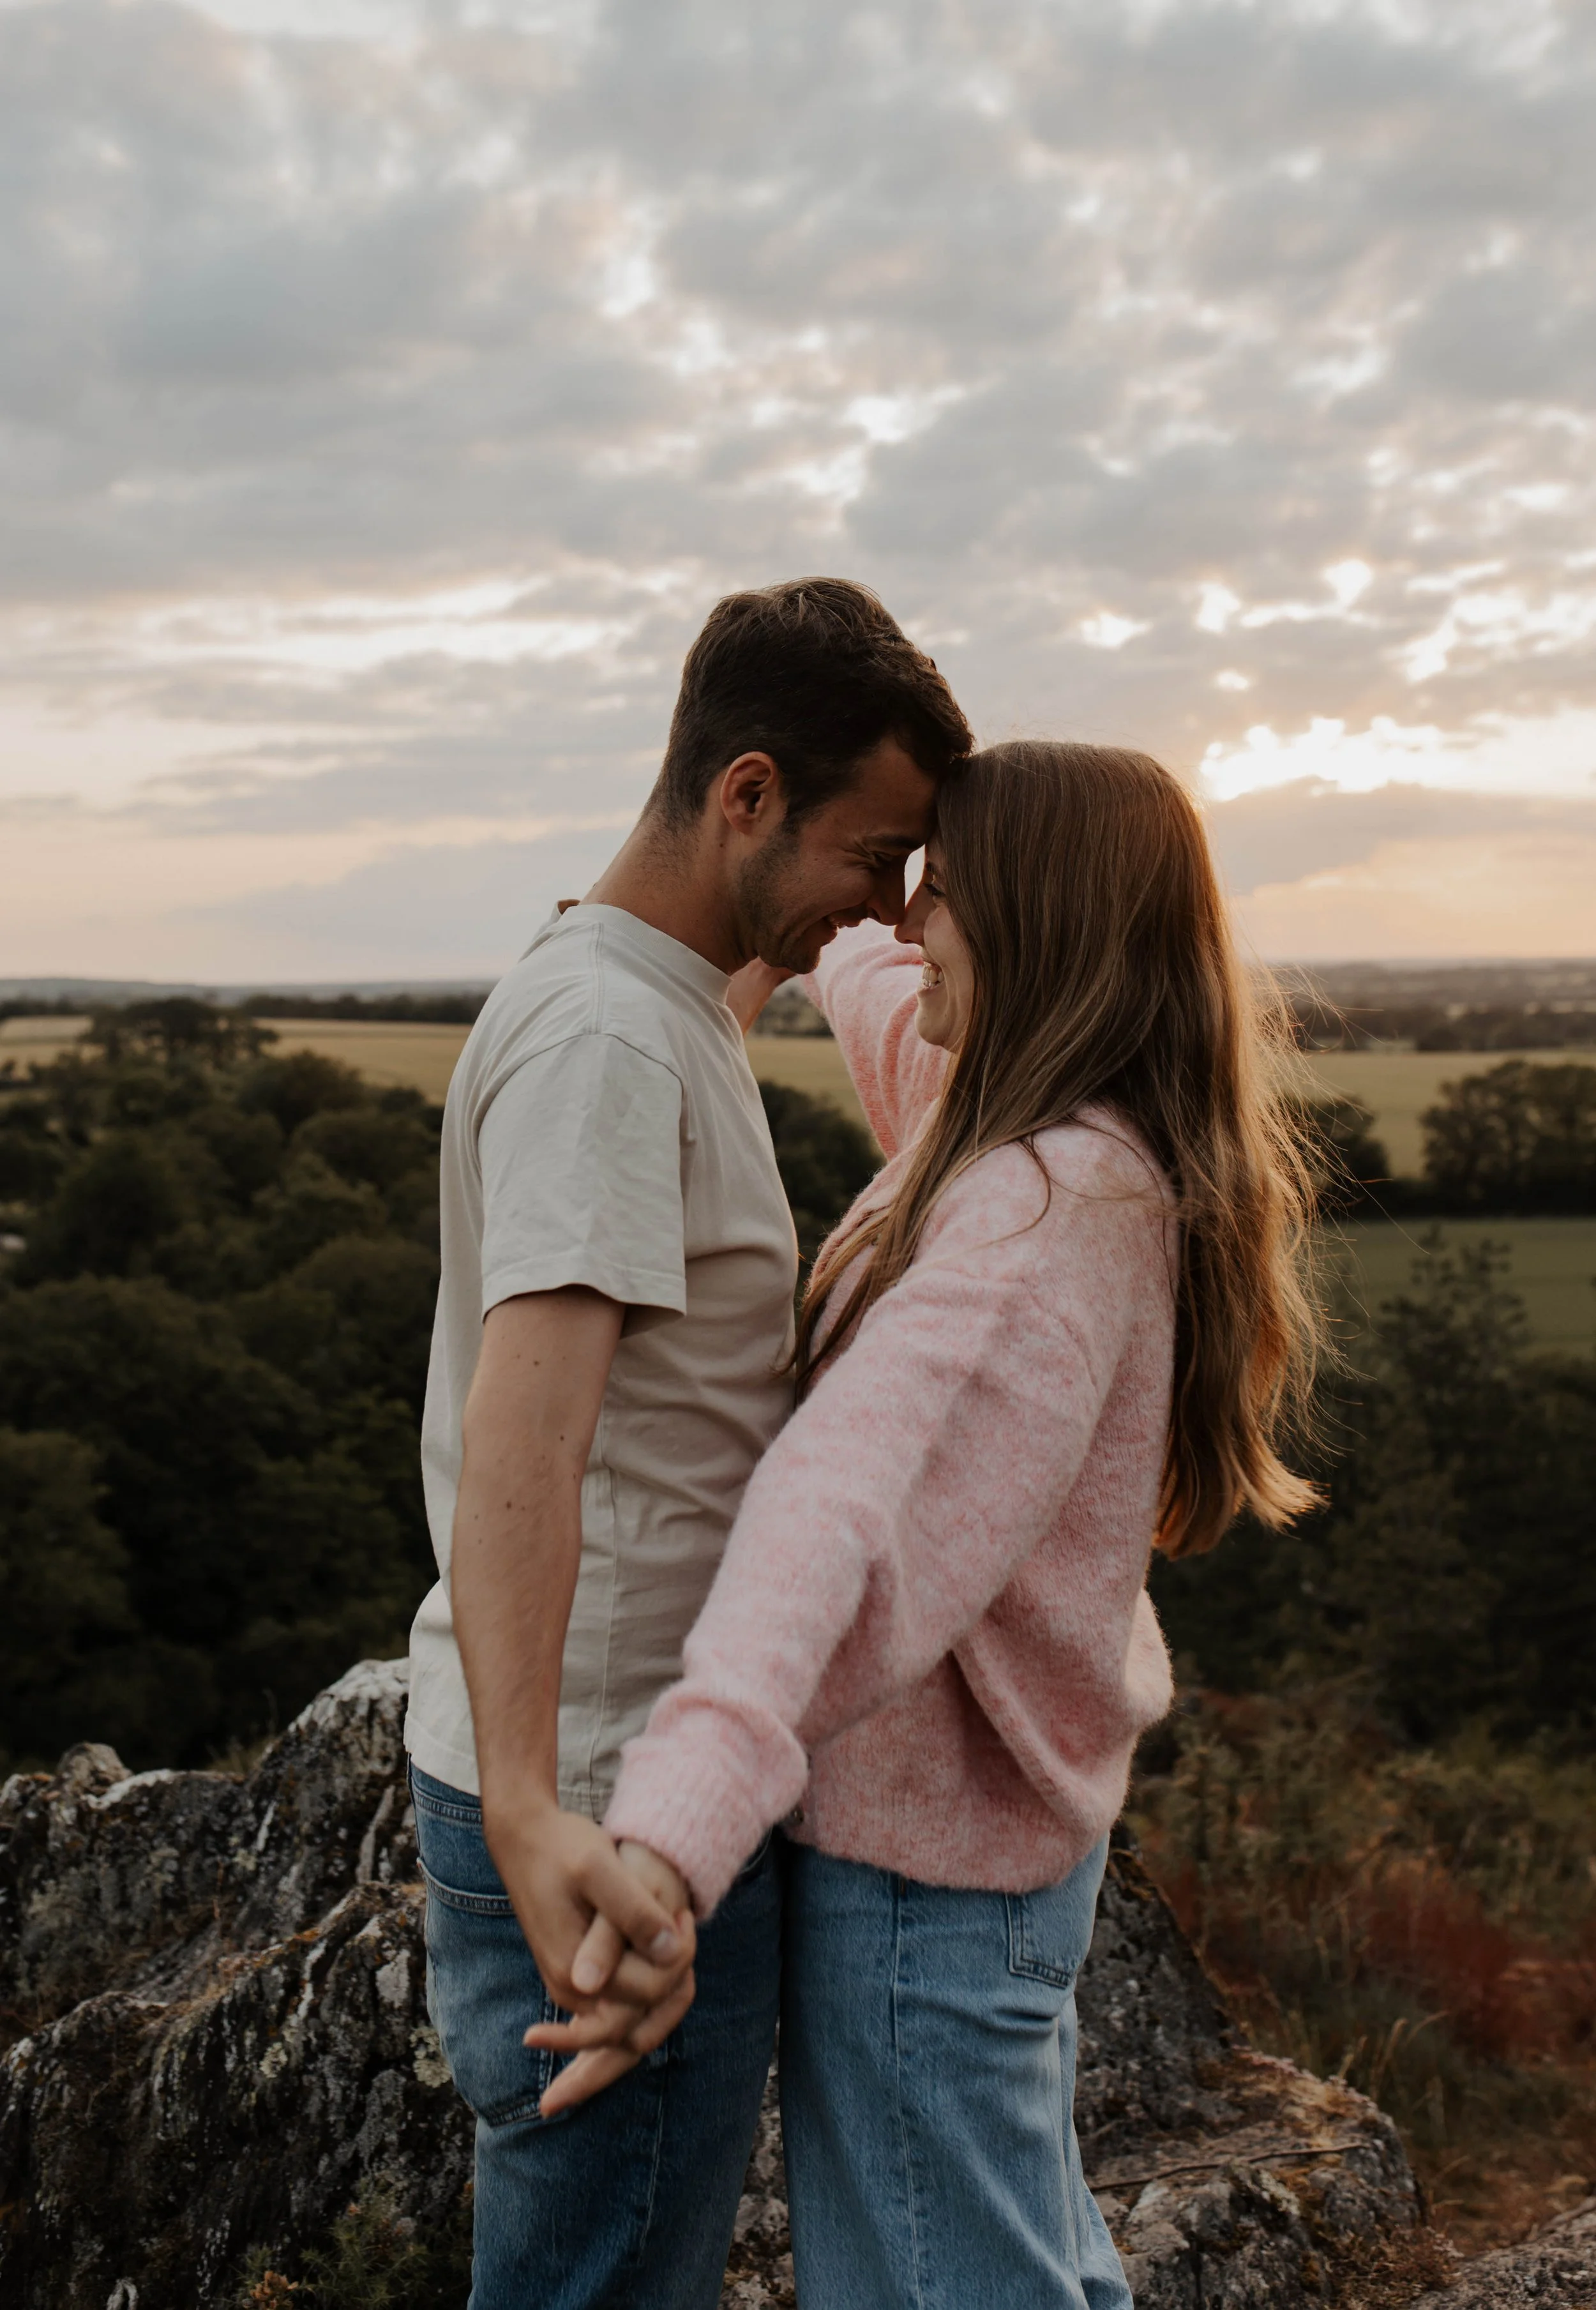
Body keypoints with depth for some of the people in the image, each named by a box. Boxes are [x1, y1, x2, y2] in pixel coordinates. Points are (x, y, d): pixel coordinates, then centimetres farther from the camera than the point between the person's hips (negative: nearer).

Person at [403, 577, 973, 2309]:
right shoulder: (608, 1040, -20)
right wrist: (531, 1821, -45)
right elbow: (520, 1443, -34)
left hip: (593, 1785, 10)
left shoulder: (655, 1005, 12)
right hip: (618, 1822, -10)